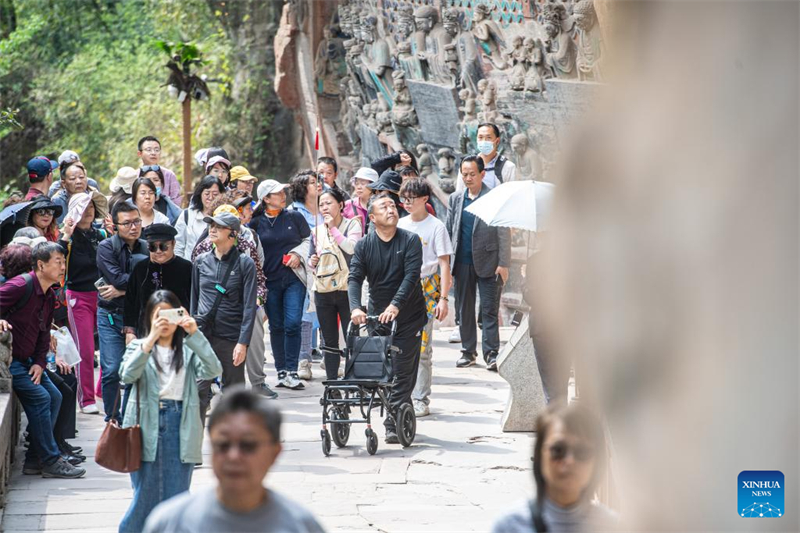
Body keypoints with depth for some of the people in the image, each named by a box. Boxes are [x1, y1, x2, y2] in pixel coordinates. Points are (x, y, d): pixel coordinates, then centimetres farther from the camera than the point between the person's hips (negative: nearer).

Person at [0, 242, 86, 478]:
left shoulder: (49, 297, 10)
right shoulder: (22, 286, -19)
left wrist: (40, 363, 3)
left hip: (25, 360, 10)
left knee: (54, 396, 8)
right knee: (40, 397, -16)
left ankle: (34, 459, 12)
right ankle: (50, 461, -8)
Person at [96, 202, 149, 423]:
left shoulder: (146, 249, 4)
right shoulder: (106, 248, -4)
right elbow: (118, 278, -17)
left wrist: (123, 290, -13)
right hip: (111, 315, -2)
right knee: (111, 371, -5)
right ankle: (113, 420, 5)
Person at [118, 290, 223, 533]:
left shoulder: (188, 349, 9)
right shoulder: (138, 347, 6)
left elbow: (213, 370, -9)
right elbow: (127, 375, -14)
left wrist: (195, 334, -17)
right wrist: (150, 340, -22)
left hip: (180, 427, 1)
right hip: (147, 426, -1)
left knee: (176, 495, 3)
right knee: (146, 495, 2)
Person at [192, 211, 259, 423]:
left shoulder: (244, 263, -2)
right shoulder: (201, 261, 8)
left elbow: (249, 307, -6)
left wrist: (243, 342, -13)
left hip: (231, 336, -2)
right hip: (202, 334, 2)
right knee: (198, 390, -8)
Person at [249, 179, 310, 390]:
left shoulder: (294, 217, 4)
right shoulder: (256, 223, 3)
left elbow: (308, 239, 13)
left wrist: (298, 254, -3)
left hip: (294, 278, -1)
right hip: (270, 280, 1)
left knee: (292, 323, -10)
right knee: (276, 326, 6)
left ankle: (291, 371, -7)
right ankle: (281, 371, 15)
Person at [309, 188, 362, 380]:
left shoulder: (352, 224, -2)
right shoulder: (317, 231, 12)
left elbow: (352, 248, -19)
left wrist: (333, 228, -16)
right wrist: (312, 262, -1)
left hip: (347, 290, -5)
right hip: (323, 291, 5)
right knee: (329, 341, 9)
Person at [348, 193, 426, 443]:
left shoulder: (410, 241, -5)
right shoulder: (364, 245, 2)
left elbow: (411, 276, -16)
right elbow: (355, 278, -6)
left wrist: (395, 305, -28)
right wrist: (355, 307, -24)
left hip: (408, 317, -3)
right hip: (376, 316, 3)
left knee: (402, 371, -7)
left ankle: (395, 424, -7)